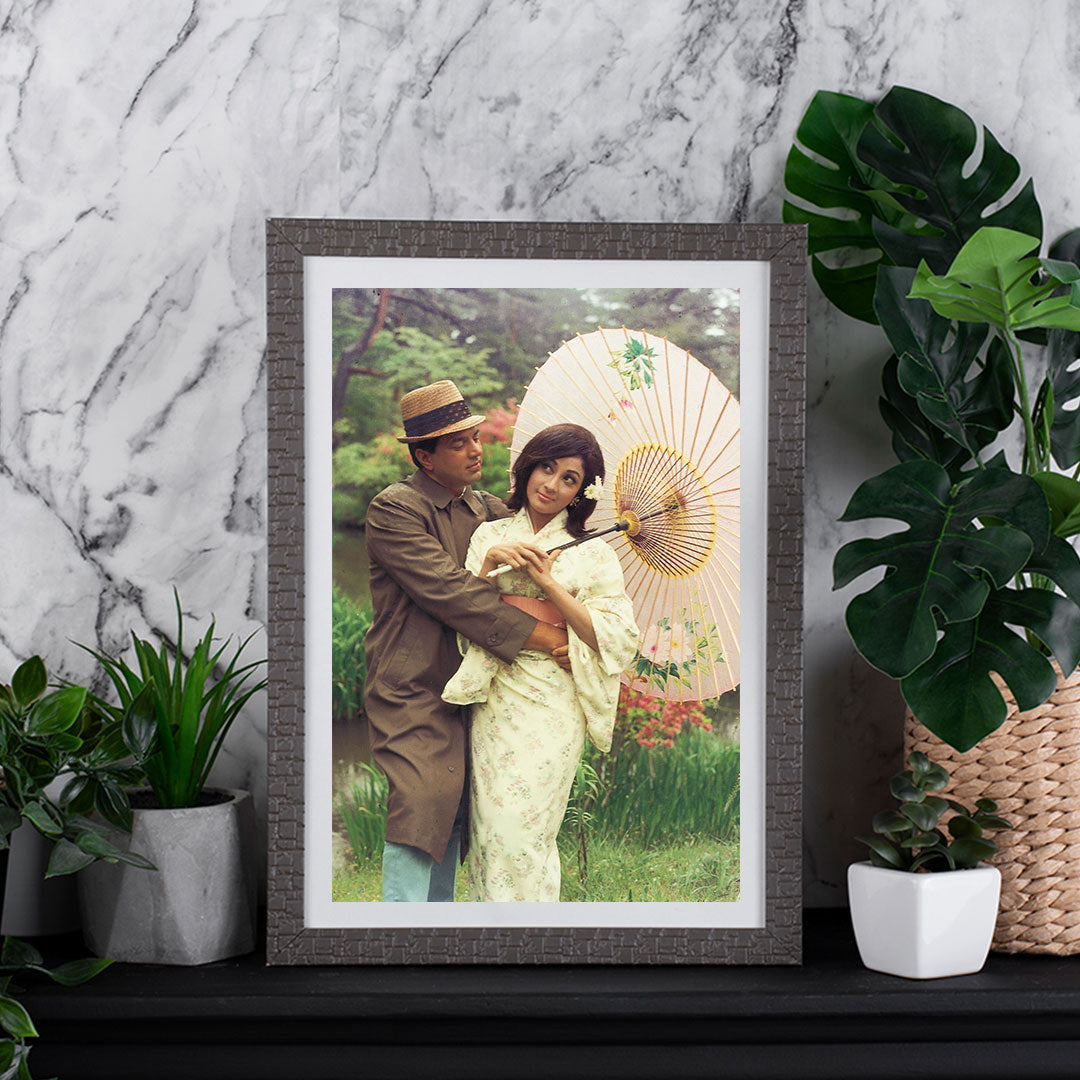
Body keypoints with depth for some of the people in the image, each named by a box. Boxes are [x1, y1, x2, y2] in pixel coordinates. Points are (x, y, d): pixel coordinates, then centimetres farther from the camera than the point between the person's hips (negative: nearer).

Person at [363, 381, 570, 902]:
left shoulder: (488, 509, 13)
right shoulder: (392, 510, -9)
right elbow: (449, 591, -18)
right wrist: (542, 636, -21)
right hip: (413, 696, -7)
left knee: (451, 824, 9)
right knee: (419, 813, -16)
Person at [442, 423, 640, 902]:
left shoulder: (593, 554, 3)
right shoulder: (490, 535, 11)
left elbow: (616, 637, -6)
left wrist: (549, 583, -10)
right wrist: (488, 566, -9)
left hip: (549, 703, -3)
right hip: (492, 696, 3)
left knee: (518, 829, -6)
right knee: (489, 827, 3)